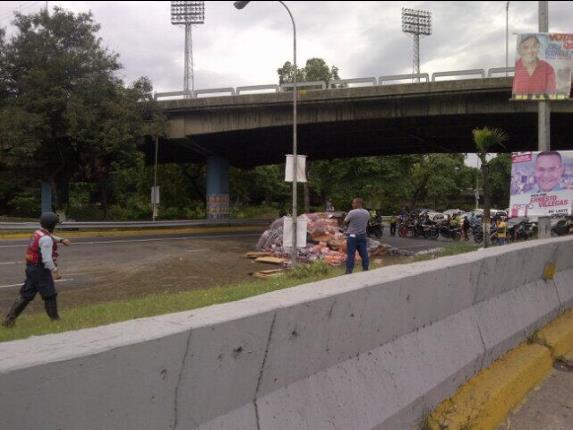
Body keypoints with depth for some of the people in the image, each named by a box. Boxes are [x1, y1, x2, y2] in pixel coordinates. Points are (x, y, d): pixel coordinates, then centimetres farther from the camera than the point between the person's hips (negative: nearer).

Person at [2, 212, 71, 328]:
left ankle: (9, 319, 11)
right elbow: (47, 259, -24)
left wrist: (61, 240, 29)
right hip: (41, 270, -9)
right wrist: (55, 270, -18)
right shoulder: (46, 239, -19)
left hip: (31, 268, 9)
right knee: (50, 295, 4)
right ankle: (55, 319, 13)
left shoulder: (38, 233, 9)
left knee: (26, 295, 12)